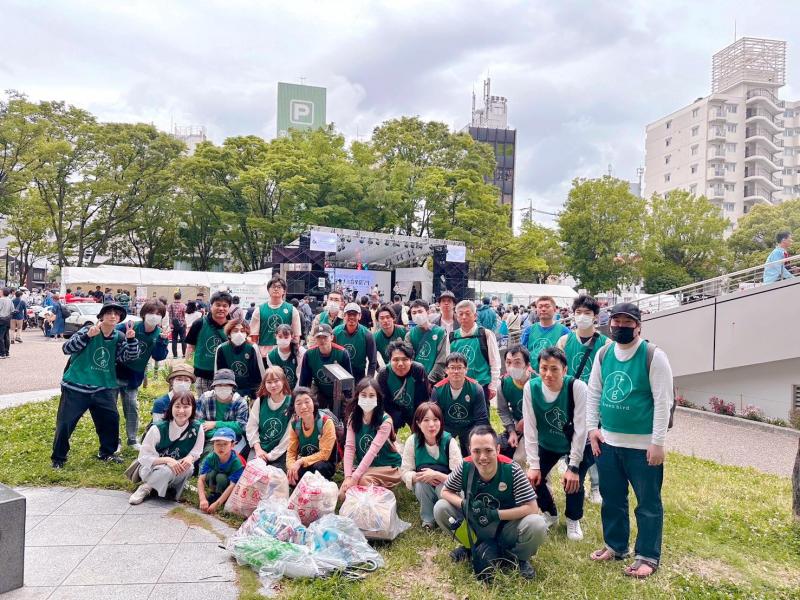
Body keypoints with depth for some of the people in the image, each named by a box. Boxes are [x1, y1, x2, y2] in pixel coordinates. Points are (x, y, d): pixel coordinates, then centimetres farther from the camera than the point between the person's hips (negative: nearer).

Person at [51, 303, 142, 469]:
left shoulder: (119, 337, 3)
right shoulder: (88, 330, -11)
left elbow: (129, 356, -4)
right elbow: (67, 348, -18)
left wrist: (131, 339, -22)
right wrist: (87, 335, -33)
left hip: (103, 388, 4)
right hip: (76, 386, -4)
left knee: (111, 418, 3)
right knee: (65, 422, 1)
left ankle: (107, 453, 23)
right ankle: (58, 458, 20)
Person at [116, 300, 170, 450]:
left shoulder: (159, 334, -7)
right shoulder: (129, 326, -19)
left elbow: (159, 357, -13)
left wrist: (163, 340, -26)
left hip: (133, 378, 3)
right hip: (115, 373, -3)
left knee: (132, 408, 11)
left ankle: (132, 440, 25)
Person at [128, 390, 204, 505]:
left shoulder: (197, 429, -12)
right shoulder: (158, 429, -19)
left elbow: (196, 452, -2)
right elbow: (143, 457, -16)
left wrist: (189, 458, -27)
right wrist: (166, 460, -32)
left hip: (179, 470, 2)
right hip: (151, 469, -2)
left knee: (188, 468, -31)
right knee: (168, 471, -36)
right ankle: (146, 487, -8)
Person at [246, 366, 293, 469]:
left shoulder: (291, 403, -7)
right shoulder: (260, 401, 5)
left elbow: (289, 435, -9)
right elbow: (251, 427, 4)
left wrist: (272, 455, -10)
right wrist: (258, 449, -8)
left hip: (280, 452, -2)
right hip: (259, 448, 3)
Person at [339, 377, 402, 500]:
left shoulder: (385, 421, -19)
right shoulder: (353, 418, -4)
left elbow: (373, 450, -26)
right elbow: (349, 447, -12)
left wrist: (354, 477, -31)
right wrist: (348, 476, -24)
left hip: (387, 467, -4)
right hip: (362, 465, 4)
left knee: (364, 480, -33)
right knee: (343, 493, -19)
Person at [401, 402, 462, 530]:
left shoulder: (449, 441, -22)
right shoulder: (412, 441, -15)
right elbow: (404, 472, -11)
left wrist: (436, 475, -35)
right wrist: (418, 476, -30)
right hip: (423, 489, 2)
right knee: (422, 481, -31)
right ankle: (427, 518, -6)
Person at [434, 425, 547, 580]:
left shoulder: (511, 470, -25)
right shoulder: (465, 467, -19)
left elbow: (532, 509, -24)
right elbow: (445, 492, -5)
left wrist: (495, 514, -29)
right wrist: (465, 505, -26)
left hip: (506, 529, -2)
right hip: (475, 528, 2)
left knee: (537, 525, -32)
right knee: (440, 508, -17)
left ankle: (521, 557, 4)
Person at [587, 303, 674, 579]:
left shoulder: (653, 356, -11)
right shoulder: (603, 354, 5)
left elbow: (663, 401, -13)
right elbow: (593, 393, 11)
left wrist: (657, 442, -15)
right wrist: (592, 428, 3)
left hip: (643, 445, -5)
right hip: (608, 442, 5)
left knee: (648, 503, 7)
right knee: (612, 498, 17)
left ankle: (647, 556, 21)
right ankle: (615, 545, 34)